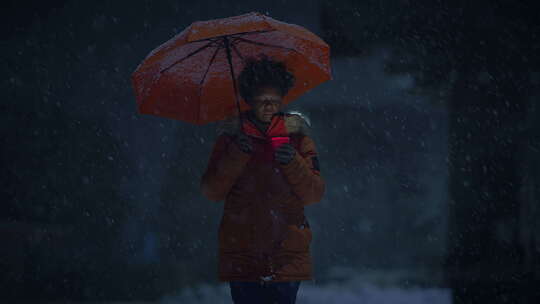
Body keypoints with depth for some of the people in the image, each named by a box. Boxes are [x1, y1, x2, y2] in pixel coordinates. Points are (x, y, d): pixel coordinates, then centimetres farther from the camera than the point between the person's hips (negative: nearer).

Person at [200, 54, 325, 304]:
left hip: (286, 254, 0)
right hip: (242, 253, 0)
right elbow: (212, 192, 2)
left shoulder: (296, 135, 8)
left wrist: (293, 163, -13)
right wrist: (236, 156, -11)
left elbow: (315, 194, 4)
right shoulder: (232, 136, 8)